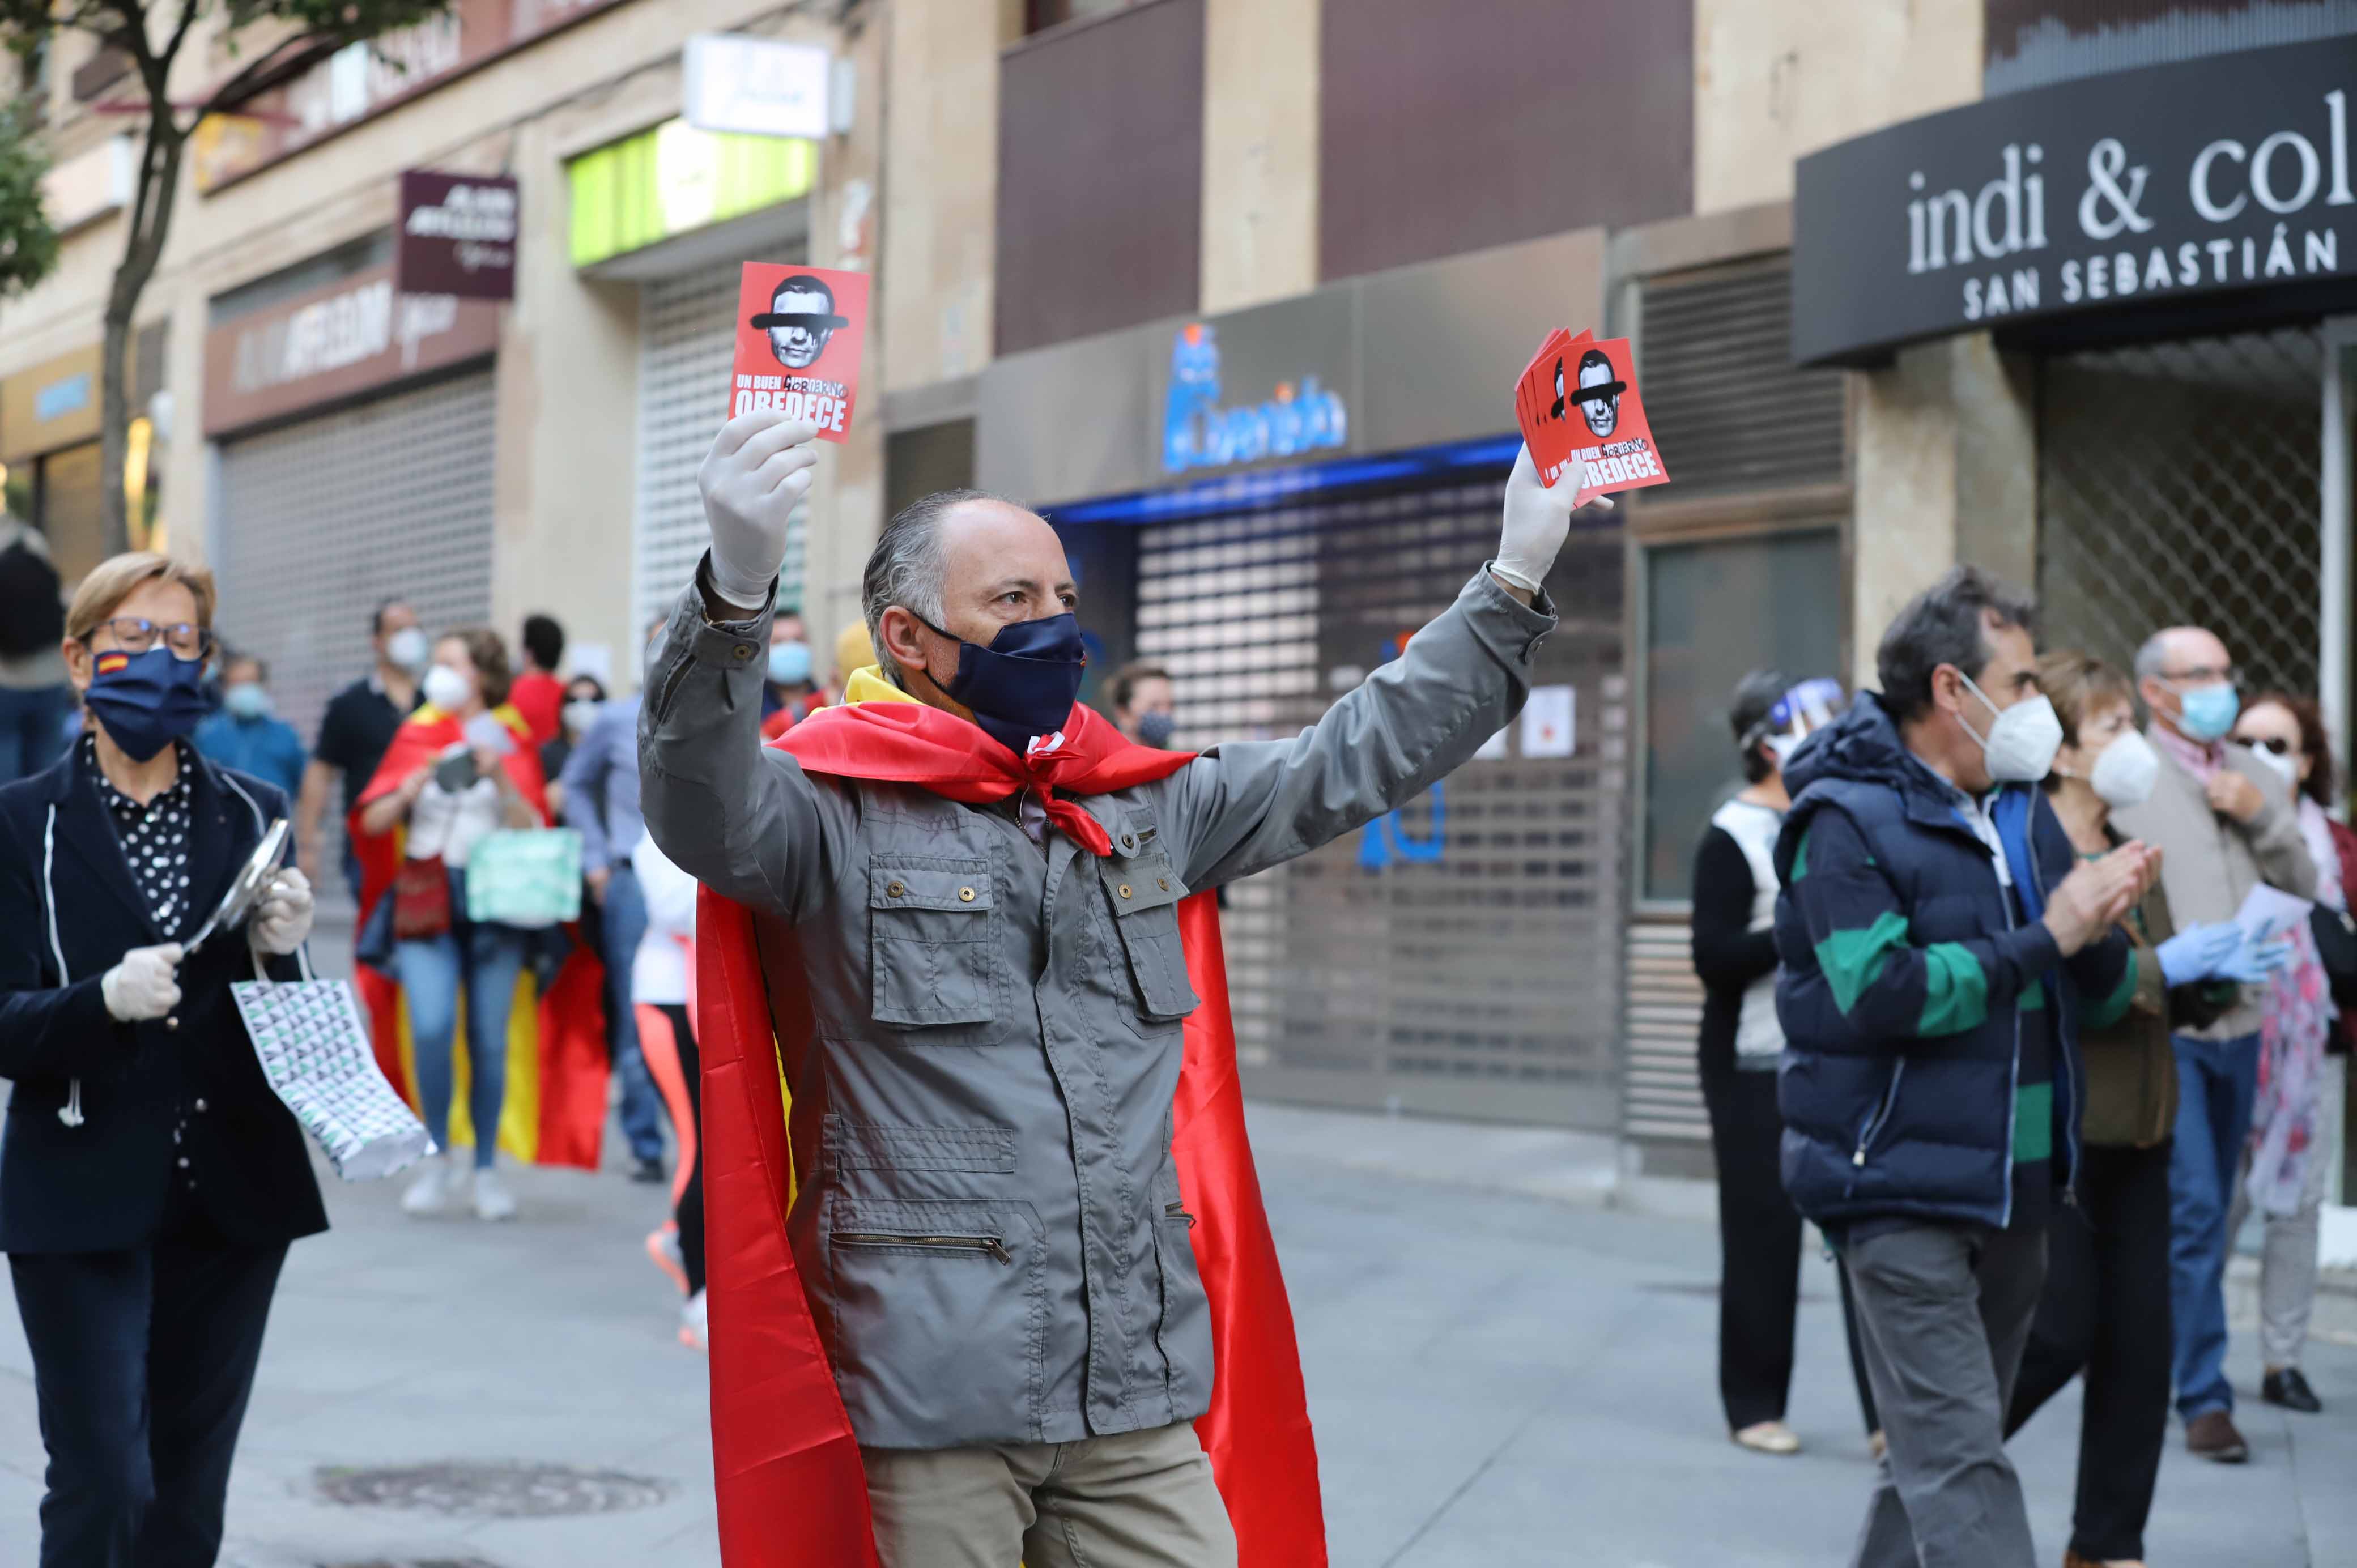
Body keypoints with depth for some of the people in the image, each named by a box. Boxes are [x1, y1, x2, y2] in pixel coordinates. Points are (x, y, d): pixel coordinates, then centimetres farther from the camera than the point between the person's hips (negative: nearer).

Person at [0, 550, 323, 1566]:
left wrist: (283, 951, -9)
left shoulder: (252, 815, 9)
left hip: (233, 1197, 3)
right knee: (102, 1483, -8)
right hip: (85, 1202, -3)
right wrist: (104, 1001, -25)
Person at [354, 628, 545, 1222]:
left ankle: (487, 1170, 12)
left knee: (490, 1041, -1)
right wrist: (409, 791, -12)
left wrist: (501, 780, -19)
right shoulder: (419, 733, 12)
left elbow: (534, 830, -4)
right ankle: (440, 1159, 3)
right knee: (431, 1030, -14)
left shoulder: (512, 739, 7)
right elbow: (372, 821, 6)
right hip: (426, 902, 1)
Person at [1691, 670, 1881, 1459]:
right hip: (1756, 1068, -5)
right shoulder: (1732, 838, -7)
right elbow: (1714, 957, -15)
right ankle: (1754, 1406, 15)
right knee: (1764, 1232, 1)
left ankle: (1888, 1410, -2)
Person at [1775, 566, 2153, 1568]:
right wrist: (2042, 940, -18)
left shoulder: (2025, 816, 12)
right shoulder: (1848, 821, -10)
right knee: (1961, 1459, -12)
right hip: (1903, 1189, -8)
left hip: (2015, 1187, 8)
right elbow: (1880, 994, -23)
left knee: (1938, 1450, 16)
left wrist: (2098, 933, -10)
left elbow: (2101, 1000, 13)